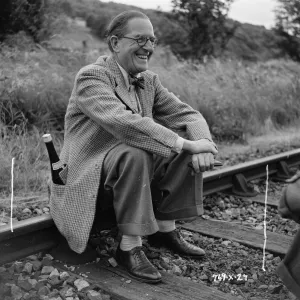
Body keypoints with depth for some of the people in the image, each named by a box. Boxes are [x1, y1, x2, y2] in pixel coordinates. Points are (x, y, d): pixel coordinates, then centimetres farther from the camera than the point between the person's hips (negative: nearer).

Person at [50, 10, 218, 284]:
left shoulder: (149, 80, 6)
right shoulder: (91, 77, -17)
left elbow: (187, 114, 1)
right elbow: (123, 122, -33)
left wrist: (201, 143, -21)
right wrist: (185, 144, -33)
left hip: (132, 161, 7)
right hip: (88, 177, -7)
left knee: (184, 142, -9)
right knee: (134, 153, -34)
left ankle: (165, 230, 0)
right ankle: (129, 247, -21)